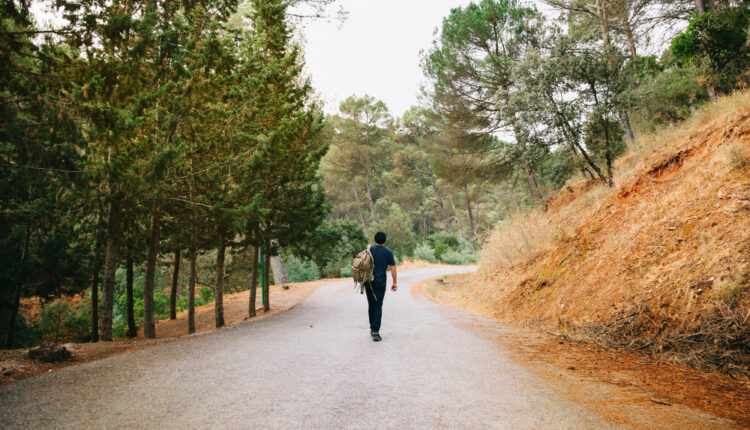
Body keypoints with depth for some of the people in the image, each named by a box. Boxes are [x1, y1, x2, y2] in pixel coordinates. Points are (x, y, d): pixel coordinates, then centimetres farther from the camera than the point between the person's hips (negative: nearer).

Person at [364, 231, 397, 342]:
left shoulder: (369, 249, 3)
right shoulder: (388, 252, -1)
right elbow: (393, 268, -2)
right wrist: (395, 283, 5)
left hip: (368, 281, 2)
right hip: (380, 282, -2)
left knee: (371, 305, 16)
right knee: (378, 306, -1)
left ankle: (372, 329, 24)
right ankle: (376, 332, -10)